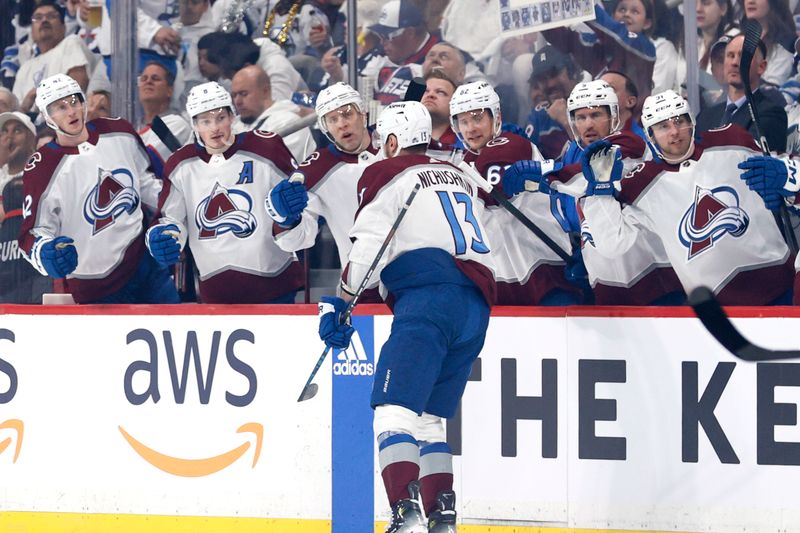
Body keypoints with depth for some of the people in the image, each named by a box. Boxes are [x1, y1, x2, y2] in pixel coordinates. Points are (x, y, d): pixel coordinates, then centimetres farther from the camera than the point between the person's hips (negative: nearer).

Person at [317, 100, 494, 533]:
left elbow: (368, 248, -1)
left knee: (395, 411, -13)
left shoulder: (388, 175, 7)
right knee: (429, 418, 16)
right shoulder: (460, 178, 28)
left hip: (428, 300, -7)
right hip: (476, 306, 7)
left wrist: (339, 303, 7)